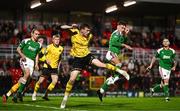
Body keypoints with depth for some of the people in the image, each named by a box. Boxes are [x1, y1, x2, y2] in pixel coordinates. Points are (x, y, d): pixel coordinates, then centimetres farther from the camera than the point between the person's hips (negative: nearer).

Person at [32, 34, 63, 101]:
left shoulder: (61, 48, 5)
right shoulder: (49, 47, -9)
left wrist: (58, 65, 14)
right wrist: (46, 60, -26)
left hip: (54, 67, 4)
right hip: (47, 66, -3)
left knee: (55, 81, -13)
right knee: (40, 81, 0)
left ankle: (46, 95, 0)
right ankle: (34, 94, 20)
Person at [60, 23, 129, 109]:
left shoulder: (89, 36, -3)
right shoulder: (75, 33, -14)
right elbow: (62, 27, -19)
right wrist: (70, 27, -31)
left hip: (87, 56, 2)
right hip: (77, 58, -2)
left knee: (101, 65, -18)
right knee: (72, 79, -8)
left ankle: (119, 70, -1)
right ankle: (65, 98, 4)